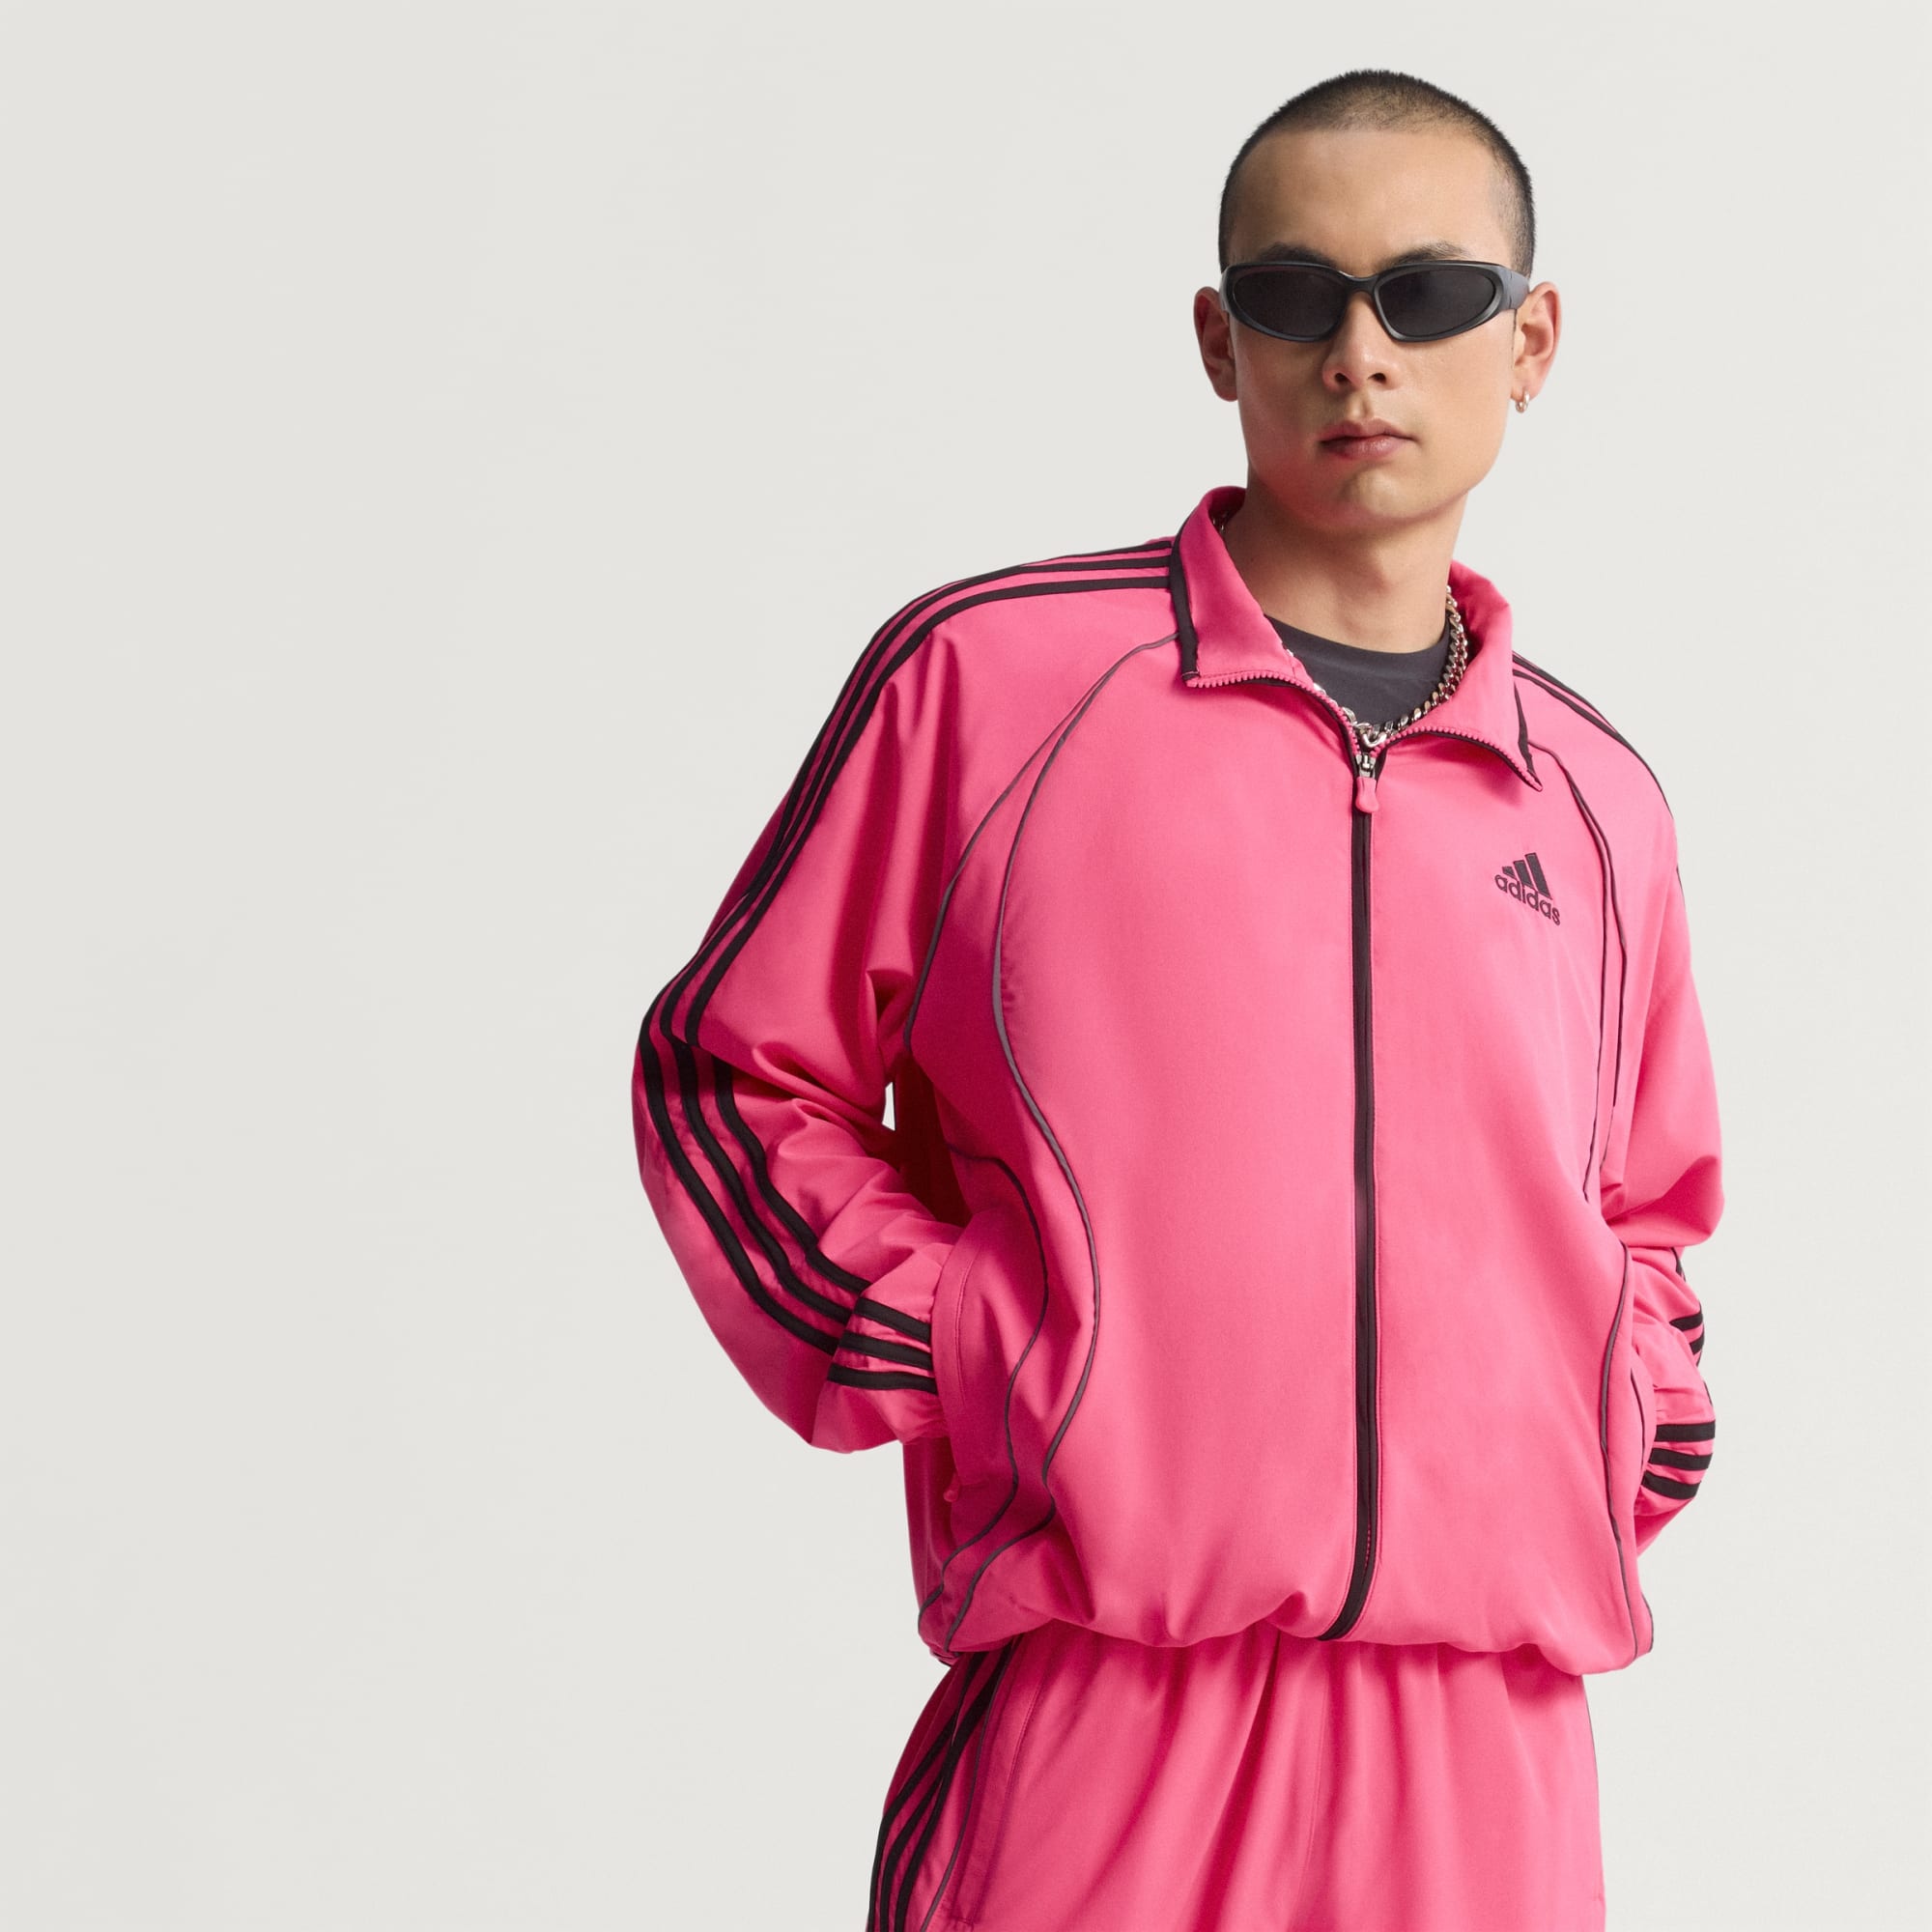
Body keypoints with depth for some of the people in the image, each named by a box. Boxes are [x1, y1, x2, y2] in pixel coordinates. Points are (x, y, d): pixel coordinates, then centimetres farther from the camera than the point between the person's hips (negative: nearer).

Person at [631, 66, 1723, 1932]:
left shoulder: (1597, 799, 14)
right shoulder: (982, 672, 2)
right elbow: (728, 1069, 7)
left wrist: (1626, 1439, 10)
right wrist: (955, 1359, -5)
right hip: (1097, 1712, -3)